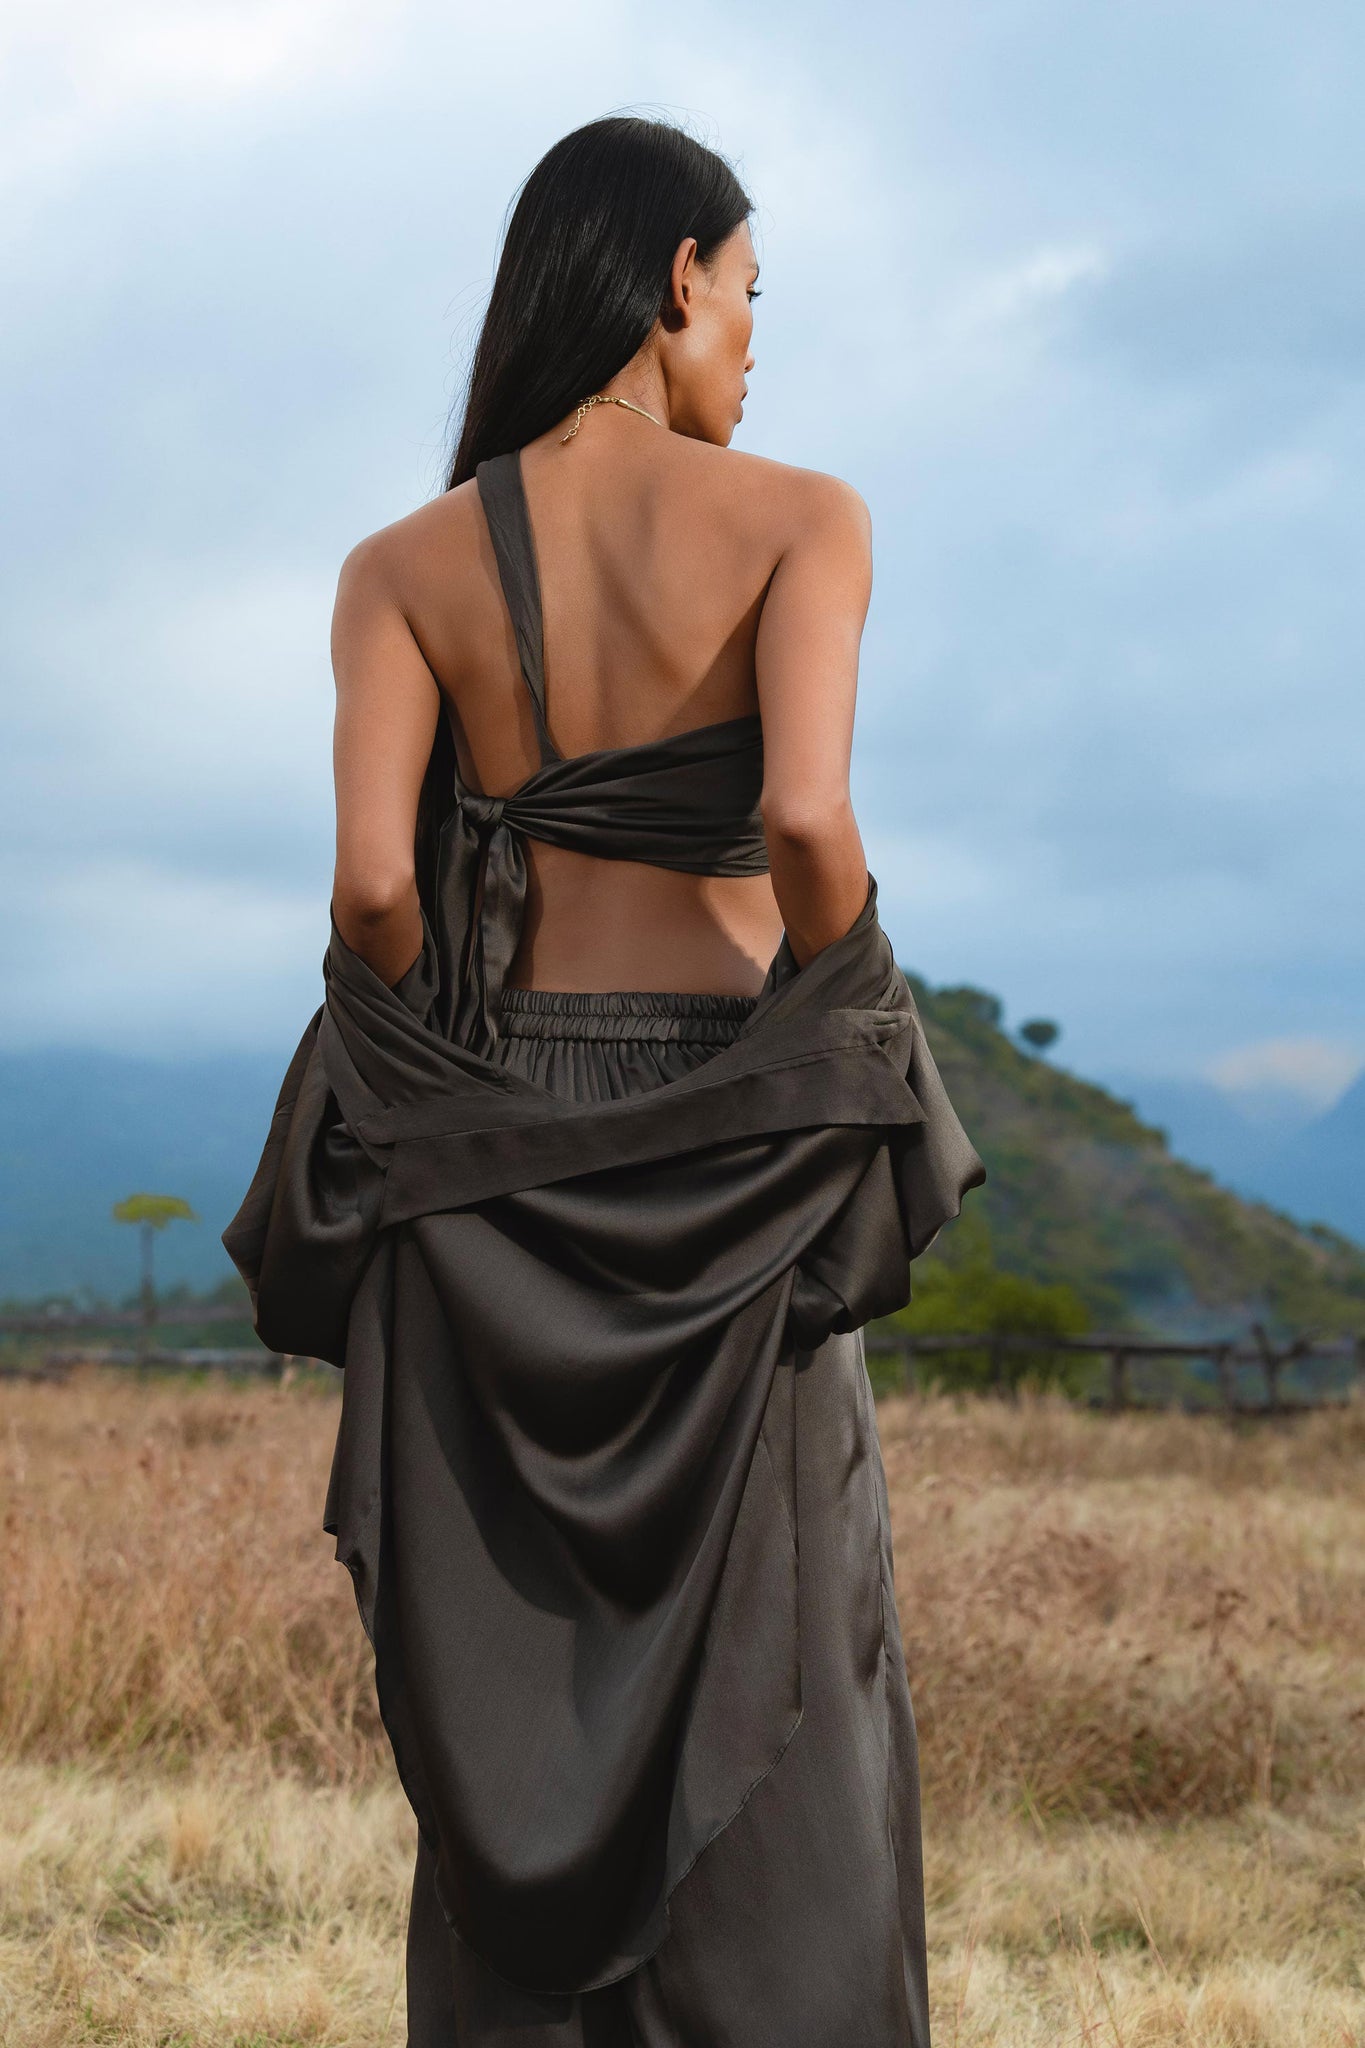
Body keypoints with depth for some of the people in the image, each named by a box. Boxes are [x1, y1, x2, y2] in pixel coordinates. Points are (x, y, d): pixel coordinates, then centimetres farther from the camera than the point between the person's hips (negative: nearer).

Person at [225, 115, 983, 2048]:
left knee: (514, 1691, 10)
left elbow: (373, 880, -9)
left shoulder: (404, 564, 3)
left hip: (486, 1156, 3)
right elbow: (805, 821, -20)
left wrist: (446, 1089, 7)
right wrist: (849, 1045, -3)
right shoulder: (797, 517, -5)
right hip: (728, 1149, -3)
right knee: (773, 1700, 5)